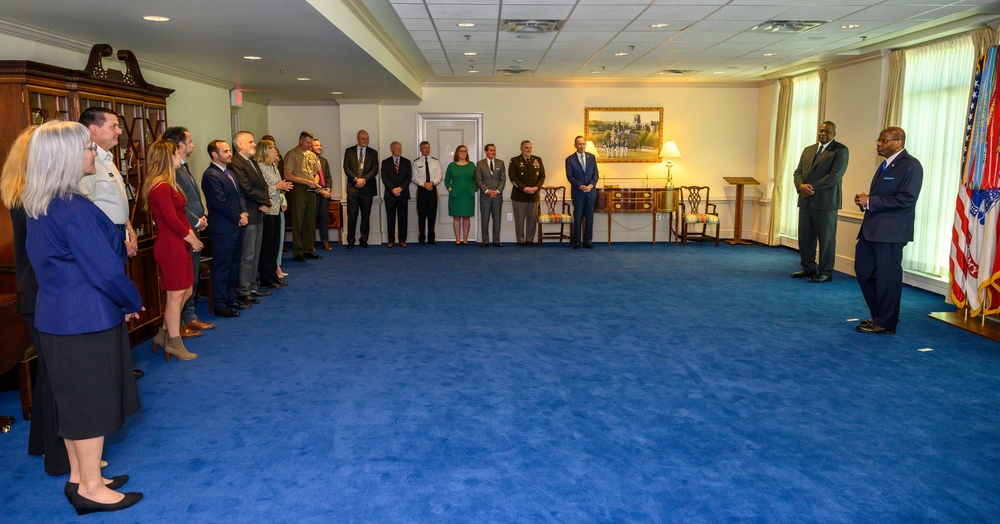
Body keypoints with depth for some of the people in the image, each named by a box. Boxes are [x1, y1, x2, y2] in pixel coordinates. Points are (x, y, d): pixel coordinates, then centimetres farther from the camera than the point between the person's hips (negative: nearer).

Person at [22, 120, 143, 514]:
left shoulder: (38, 204, 7)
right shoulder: (73, 208, -23)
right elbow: (104, 268, -21)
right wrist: (132, 302, -5)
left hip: (57, 315, 9)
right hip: (87, 317, -9)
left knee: (73, 399, 18)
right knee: (93, 400, 2)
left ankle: (79, 476, 30)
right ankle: (90, 488, 14)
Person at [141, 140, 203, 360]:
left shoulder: (168, 184, 15)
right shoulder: (162, 187, -19)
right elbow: (173, 222, -21)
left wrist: (192, 235, 1)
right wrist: (193, 240, -10)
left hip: (179, 244, 10)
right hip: (171, 246, -10)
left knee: (186, 291, 17)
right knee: (176, 295, 1)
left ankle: (164, 334, 27)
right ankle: (174, 343, 13)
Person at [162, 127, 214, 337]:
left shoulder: (185, 167, 15)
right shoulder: (173, 170, -17)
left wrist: (202, 218, 6)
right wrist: (196, 222, -14)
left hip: (193, 232, 10)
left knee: (191, 279, 18)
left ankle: (190, 318, 28)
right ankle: (178, 324, 8)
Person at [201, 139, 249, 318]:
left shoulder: (228, 172, 16)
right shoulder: (211, 175, -15)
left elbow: (239, 195, 18)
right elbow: (220, 203, -19)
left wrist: (244, 213, 0)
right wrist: (238, 218, -11)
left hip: (236, 227, 9)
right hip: (223, 229, -9)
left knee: (233, 265, 16)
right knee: (222, 267, -2)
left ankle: (231, 299, 26)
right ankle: (219, 305, 5)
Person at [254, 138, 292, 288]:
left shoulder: (274, 166, 14)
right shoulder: (259, 167, -15)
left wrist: (283, 202, 9)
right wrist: (277, 187, -19)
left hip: (277, 210, 9)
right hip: (267, 211, -9)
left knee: (275, 244, 14)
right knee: (267, 246, -1)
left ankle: (273, 275, 24)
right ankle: (266, 279, 8)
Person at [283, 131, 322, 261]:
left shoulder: (312, 155, 15)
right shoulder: (291, 155, -4)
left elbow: (317, 172, 23)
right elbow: (287, 175, -11)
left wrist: (315, 182, 1)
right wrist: (306, 181, -15)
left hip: (311, 191, 6)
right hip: (298, 190, -6)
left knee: (310, 221, 7)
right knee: (297, 221, -1)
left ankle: (309, 249, 15)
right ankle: (298, 252, 4)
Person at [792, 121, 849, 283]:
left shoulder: (840, 150, -2)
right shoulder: (808, 150, 18)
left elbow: (835, 175, -13)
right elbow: (798, 171, 11)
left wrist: (812, 187, -16)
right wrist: (800, 186, -10)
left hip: (825, 201, -6)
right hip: (806, 201, 6)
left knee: (826, 238, 0)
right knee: (805, 237, 8)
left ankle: (826, 272, 8)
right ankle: (808, 267, 21)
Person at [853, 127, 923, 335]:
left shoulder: (911, 165, -10)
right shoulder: (886, 165, 18)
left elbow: (906, 199, -20)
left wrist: (870, 201, -18)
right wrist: (865, 199, 3)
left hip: (890, 231, -9)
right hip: (872, 228, 9)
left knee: (887, 276, -1)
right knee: (863, 270, 12)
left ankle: (886, 323, 10)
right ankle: (879, 315, 26)